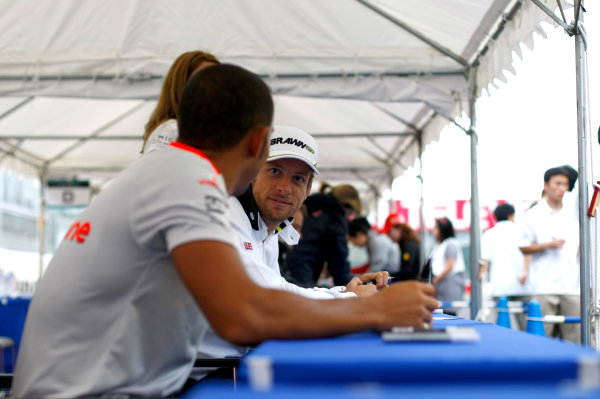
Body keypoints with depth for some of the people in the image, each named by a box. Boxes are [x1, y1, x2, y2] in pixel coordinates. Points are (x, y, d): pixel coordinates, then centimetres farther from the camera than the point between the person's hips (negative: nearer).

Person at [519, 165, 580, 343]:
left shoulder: (573, 215, 13)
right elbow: (524, 248, 1)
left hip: (571, 286, 4)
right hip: (544, 286, -4)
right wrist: (549, 245, -12)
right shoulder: (533, 215, 1)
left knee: (574, 335, 1)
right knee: (544, 334, -5)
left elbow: (580, 247, 20)